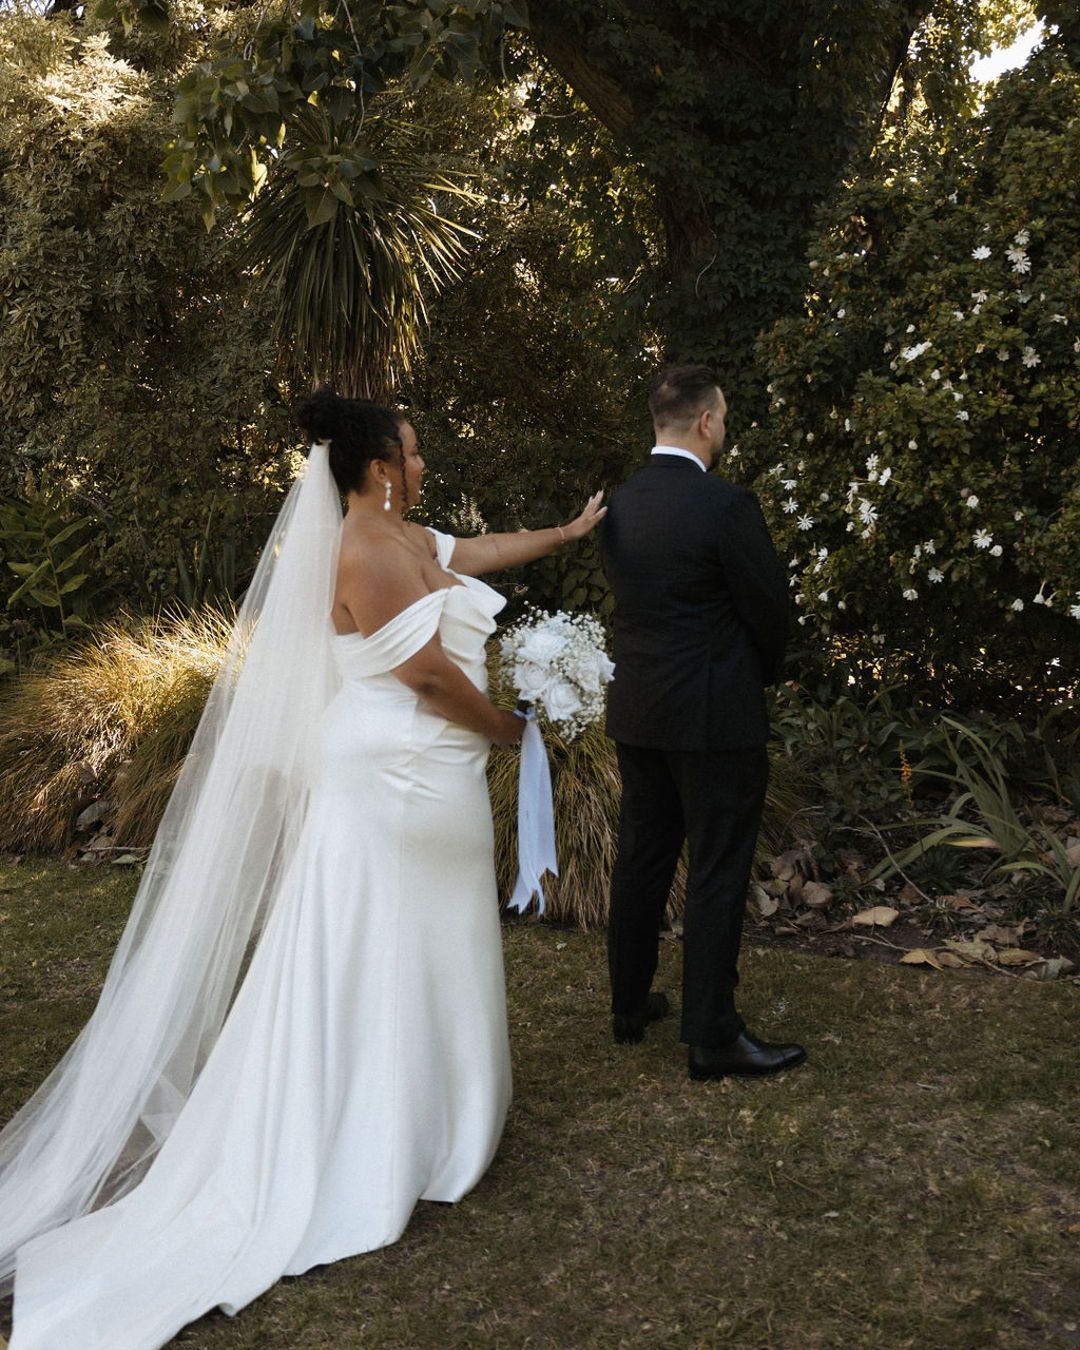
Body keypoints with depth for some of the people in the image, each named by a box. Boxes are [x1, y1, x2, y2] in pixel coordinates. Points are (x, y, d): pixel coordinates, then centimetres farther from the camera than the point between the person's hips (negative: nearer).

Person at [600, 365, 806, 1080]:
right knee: (718, 875, 2)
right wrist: (764, 672, 11)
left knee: (641, 859, 17)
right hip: (716, 716, -7)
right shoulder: (727, 505, -18)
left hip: (637, 711, 7)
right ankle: (713, 1036, 11)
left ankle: (630, 1003, 30)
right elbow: (770, 608, -11)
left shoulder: (620, 503, 4)